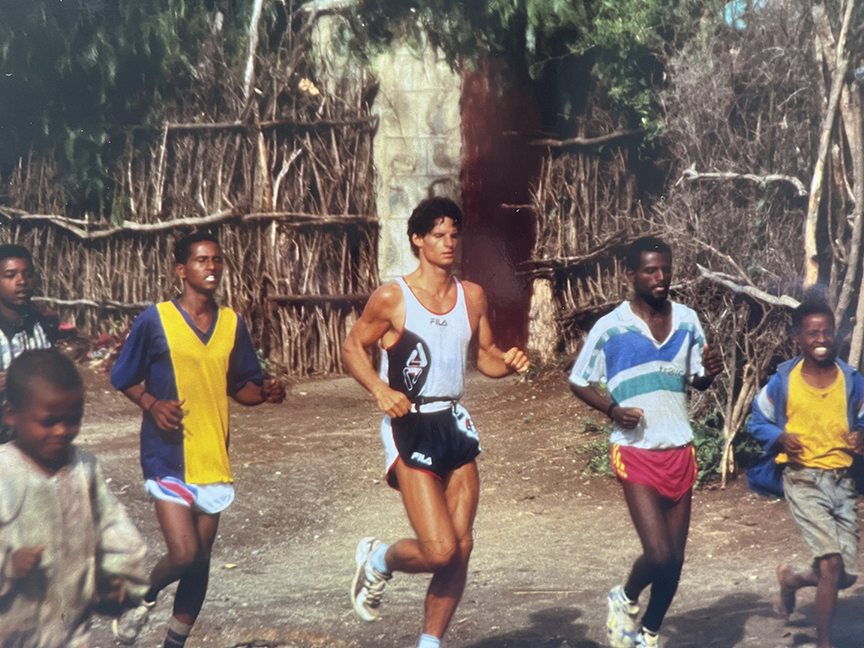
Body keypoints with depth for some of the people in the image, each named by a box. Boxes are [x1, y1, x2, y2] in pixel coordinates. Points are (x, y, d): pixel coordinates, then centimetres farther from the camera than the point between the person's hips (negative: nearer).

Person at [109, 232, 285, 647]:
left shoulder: (232, 324, 6)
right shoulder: (155, 320, -6)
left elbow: (241, 386, 14)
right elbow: (124, 379, 3)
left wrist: (266, 393, -7)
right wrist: (152, 404, -16)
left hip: (213, 460, 5)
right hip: (168, 457, -5)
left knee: (200, 561, 8)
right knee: (184, 554, -14)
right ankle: (143, 596, 18)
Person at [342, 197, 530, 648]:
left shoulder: (472, 297, 9)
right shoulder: (392, 298, -6)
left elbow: (485, 356, 18)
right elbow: (352, 348, 1)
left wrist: (508, 363, -5)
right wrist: (380, 389, -16)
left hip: (455, 425, 6)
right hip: (410, 428, -5)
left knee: (461, 549, 3)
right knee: (440, 551, -13)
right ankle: (379, 560, 18)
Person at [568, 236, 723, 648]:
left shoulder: (687, 320, 4)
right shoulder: (610, 328, -9)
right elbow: (579, 382, 1)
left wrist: (710, 371, -8)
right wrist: (612, 409, -16)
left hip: (680, 451, 5)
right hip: (636, 454, -5)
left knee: (675, 559, 9)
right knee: (658, 554, -15)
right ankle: (624, 600, 17)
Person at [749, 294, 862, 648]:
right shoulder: (783, 381, -5)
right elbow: (757, 422, 6)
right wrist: (780, 437, -14)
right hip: (804, 479, -4)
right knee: (831, 565, -15)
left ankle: (792, 578, 37)